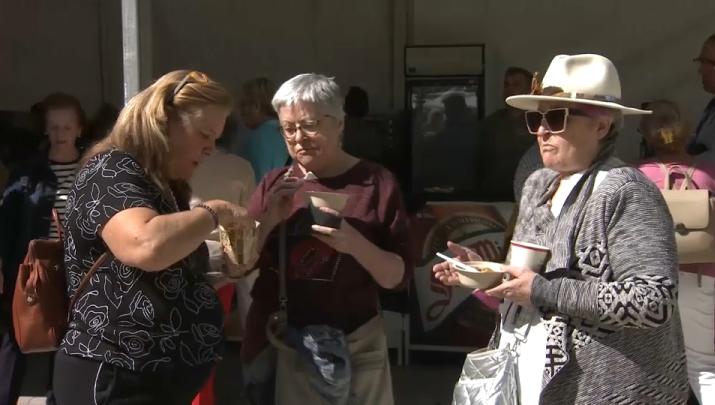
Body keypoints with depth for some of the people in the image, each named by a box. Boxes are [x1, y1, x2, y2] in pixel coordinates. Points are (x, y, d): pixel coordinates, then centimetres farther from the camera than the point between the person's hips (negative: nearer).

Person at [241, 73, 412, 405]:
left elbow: (398, 277, -7)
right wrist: (269, 220, -15)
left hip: (352, 341, -2)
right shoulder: (274, 184, 4)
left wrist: (356, 244, -24)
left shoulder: (376, 182, -5)